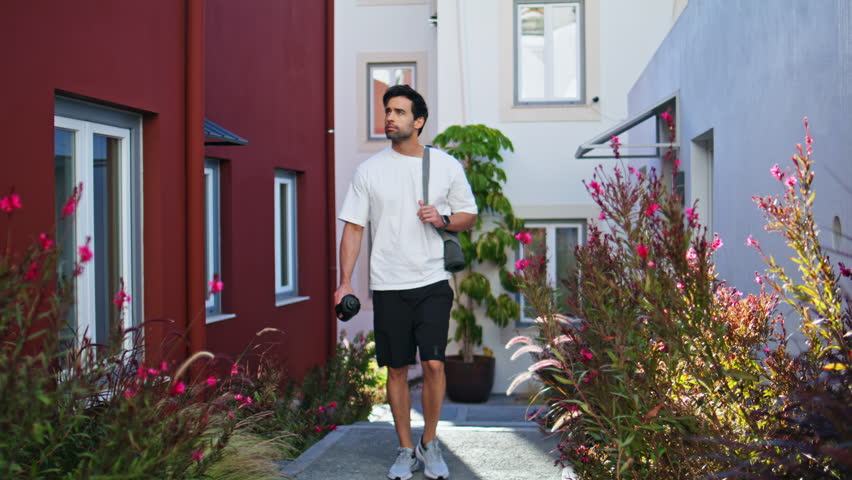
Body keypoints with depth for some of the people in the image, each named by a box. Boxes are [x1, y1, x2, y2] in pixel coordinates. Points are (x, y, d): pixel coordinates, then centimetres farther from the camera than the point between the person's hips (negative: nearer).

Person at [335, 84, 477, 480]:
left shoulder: (447, 166, 3)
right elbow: (353, 227, 3)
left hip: (432, 283, 0)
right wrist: (345, 282, -6)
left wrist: (442, 219, -11)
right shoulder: (369, 170, 2)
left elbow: (470, 216, 12)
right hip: (388, 285, 1)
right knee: (397, 370, 7)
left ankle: (430, 443, 13)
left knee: (434, 363, -8)